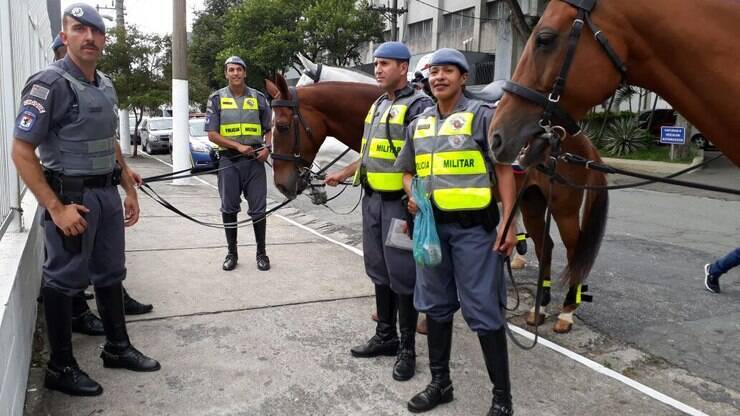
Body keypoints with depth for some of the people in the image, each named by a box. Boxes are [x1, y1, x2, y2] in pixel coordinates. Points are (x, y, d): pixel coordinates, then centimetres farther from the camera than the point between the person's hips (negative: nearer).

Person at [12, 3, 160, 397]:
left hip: (107, 193, 8)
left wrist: (129, 190, 15)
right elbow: (21, 152, -16)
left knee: (110, 274, 16)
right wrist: (56, 208, -21)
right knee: (63, 281, 4)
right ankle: (61, 368, 19)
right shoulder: (49, 84, -14)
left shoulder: (106, 85, 9)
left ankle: (117, 348, 32)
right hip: (71, 196, -8)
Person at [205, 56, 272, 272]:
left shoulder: (258, 98, 6)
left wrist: (267, 148, -8)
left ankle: (261, 252, 16)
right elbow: (212, 134, -3)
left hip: (255, 160, 1)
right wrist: (238, 146, -15)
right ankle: (232, 253, 19)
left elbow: (268, 129, 12)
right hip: (229, 160, 0)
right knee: (229, 209, 6)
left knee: (258, 208, 3)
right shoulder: (217, 99, 2)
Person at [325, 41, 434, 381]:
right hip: (372, 200, 8)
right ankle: (385, 336, 29)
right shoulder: (378, 105, 15)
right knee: (378, 271, 15)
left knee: (402, 275, 0)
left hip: (398, 202, -8)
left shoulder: (418, 105, -11)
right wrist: (343, 174, 29)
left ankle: (407, 349, 13)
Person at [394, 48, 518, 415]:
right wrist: (412, 196, -2)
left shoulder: (482, 115, -4)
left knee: (483, 311, 0)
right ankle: (440, 382, 31)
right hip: (431, 225, 6)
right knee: (435, 306, 14)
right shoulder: (418, 124, 12)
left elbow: (504, 170, -7)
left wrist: (508, 222, -15)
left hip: (473, 226, -6)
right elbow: (408, 171, 20)